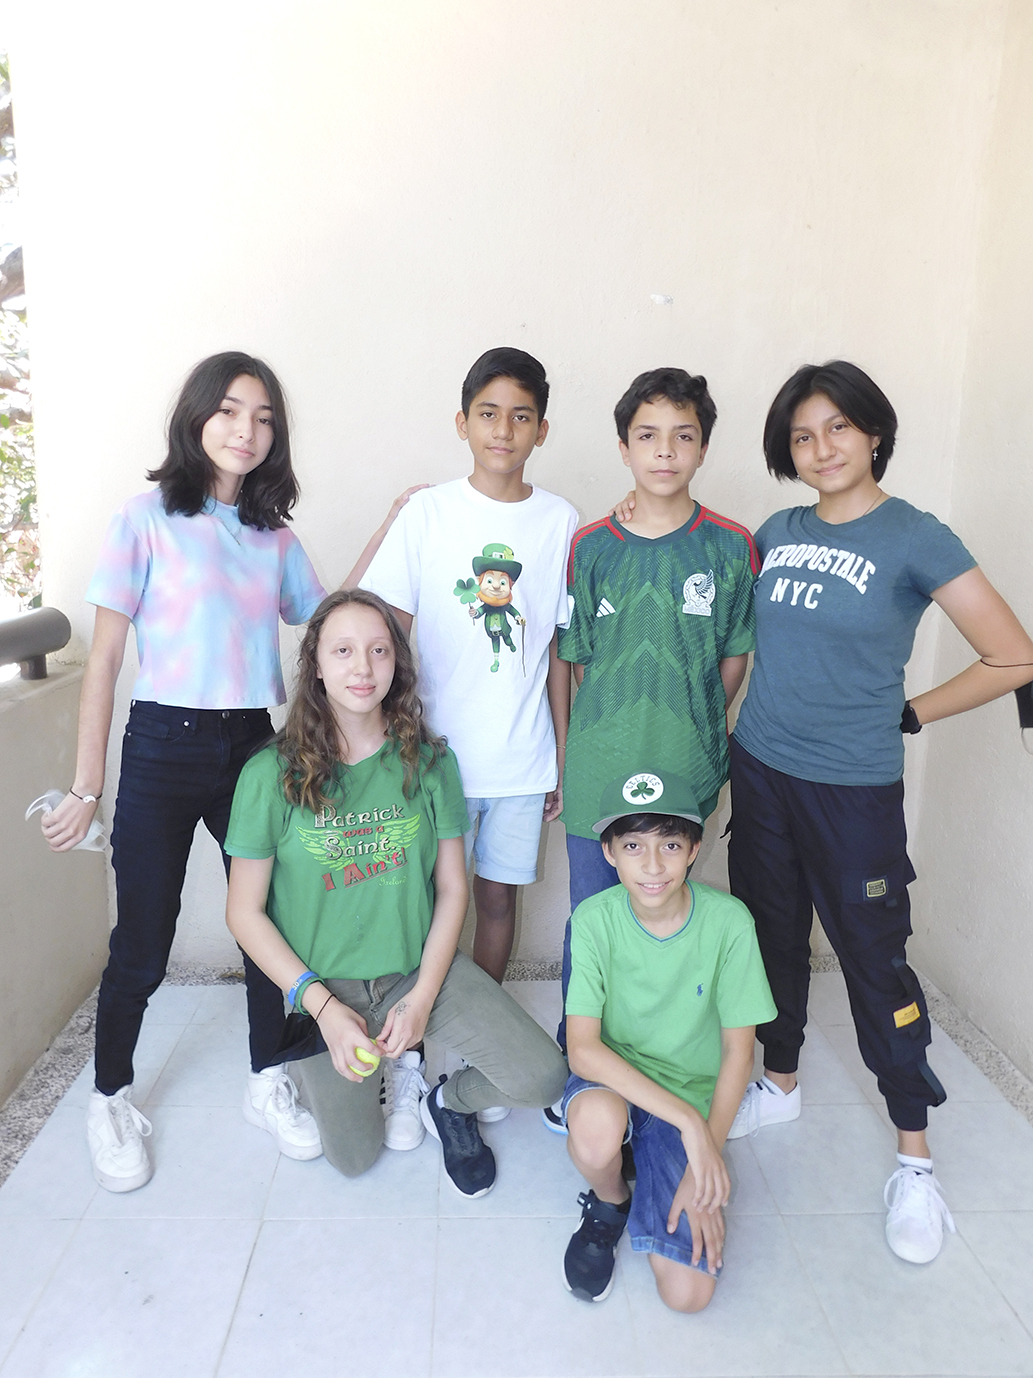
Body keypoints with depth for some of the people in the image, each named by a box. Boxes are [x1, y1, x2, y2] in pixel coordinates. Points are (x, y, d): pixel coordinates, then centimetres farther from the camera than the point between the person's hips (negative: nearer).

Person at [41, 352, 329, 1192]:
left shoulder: (274, 537, 8)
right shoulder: (147, 521, -6)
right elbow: (104, 660, -5)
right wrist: (87, 787, -6)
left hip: (251, 746, 4)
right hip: (163, 749, -4)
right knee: (143, 946, 7)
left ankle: (268, 1083, 31)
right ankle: (111, 1100, 32)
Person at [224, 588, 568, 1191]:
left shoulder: (429, 761, -7)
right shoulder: (272, 774, -14)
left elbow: (452, 888, -2)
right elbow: (245, 912, -8)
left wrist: (423, 997, -11)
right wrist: (322, 1005, -14)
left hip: (421, 966, 2)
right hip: (324, 984, -1)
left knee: (544, 1078, -14)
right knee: (355, 1159, 3)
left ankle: (450, 1102, 20)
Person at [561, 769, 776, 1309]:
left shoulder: (727, 921, -17)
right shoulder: (595, 918, -18)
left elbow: (737, 1051, -8)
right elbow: (582, 1047, -24)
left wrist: (705, 1161, -13)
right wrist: (688, 1121, -31)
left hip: (693, 1095, 1)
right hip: (611, 1081, 0)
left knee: (687, 1293, -13)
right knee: (596, 1127, -37)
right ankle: (608, 1205, 1)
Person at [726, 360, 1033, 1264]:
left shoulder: (915, 539, -10)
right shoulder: (777, 534, 4)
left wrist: (909, 715, -5)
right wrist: (725, 729, 9)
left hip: (853, 791, -5)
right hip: (761, 773, 5)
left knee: (875, 964, 4)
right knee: (773, 938, 17)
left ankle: (915, 1161, 23)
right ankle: (780, 1086, 40)